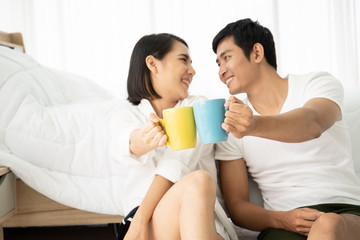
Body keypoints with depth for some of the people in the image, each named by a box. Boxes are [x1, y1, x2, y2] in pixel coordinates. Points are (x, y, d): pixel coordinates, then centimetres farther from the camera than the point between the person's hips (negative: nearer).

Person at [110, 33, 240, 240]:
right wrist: (141, 141, -37)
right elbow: (125, 149, -11)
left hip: (202, 221, 1)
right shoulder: (128, 118, 15)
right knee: (198, 181, -32)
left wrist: (140, 220, -16)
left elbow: (178, 163, -5)